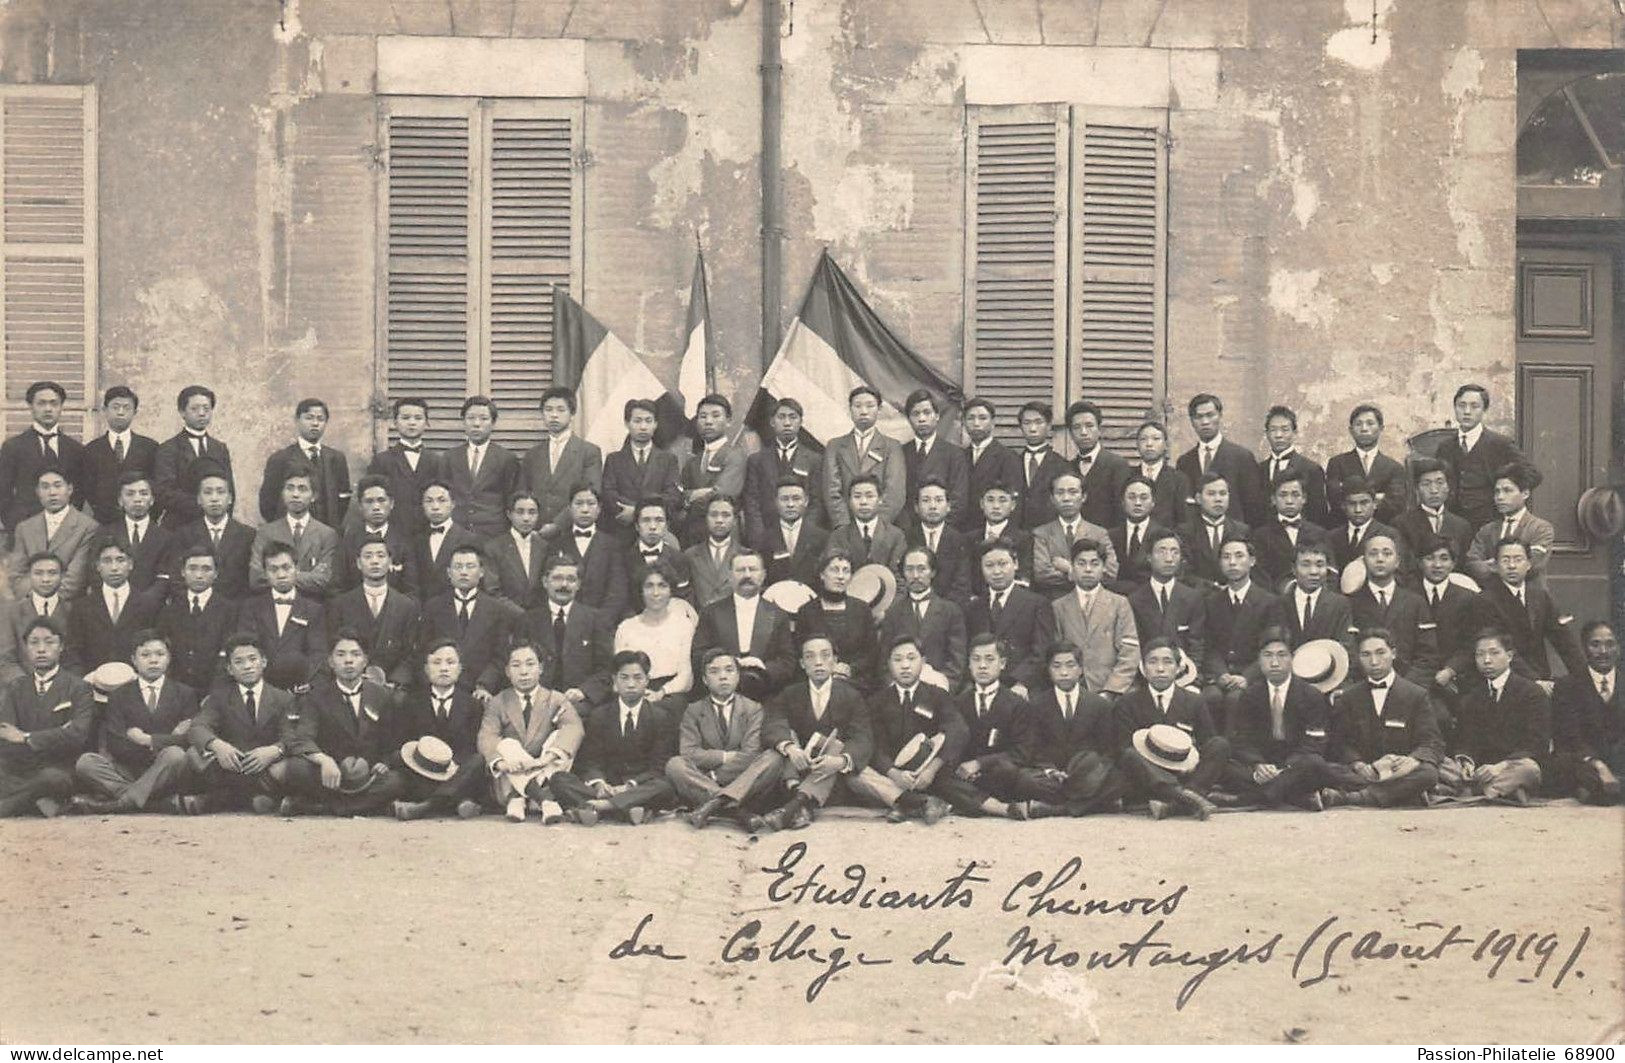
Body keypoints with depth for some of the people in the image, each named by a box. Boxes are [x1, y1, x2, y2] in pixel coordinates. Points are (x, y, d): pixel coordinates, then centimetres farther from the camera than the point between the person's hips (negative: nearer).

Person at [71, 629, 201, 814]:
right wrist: (164, 742, -9)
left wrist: (147, 740, -8)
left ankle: (119, 803, -32)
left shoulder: (185, 694, 13)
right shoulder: (119, 696, 14)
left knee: (175, 755, -34)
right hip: (129, 773, 2)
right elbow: (116, 745, -2)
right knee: (85, 762, -24)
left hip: (168, 775, -2)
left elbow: (187, 740, -2)